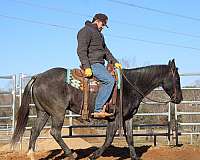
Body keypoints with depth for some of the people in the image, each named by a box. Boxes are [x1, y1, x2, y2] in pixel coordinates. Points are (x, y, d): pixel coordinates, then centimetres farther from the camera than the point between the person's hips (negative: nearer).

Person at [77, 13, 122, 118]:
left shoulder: (99, 34, 26)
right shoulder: (86, 31, -6)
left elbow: (105, 50, 29)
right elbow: (81, 50, -16)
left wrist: (115, 62, 15)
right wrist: (87, 67, -25)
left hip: (99, 64, 11)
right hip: (92, 64, -11)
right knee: (109, 80, -25)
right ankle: (98, 110, -28)